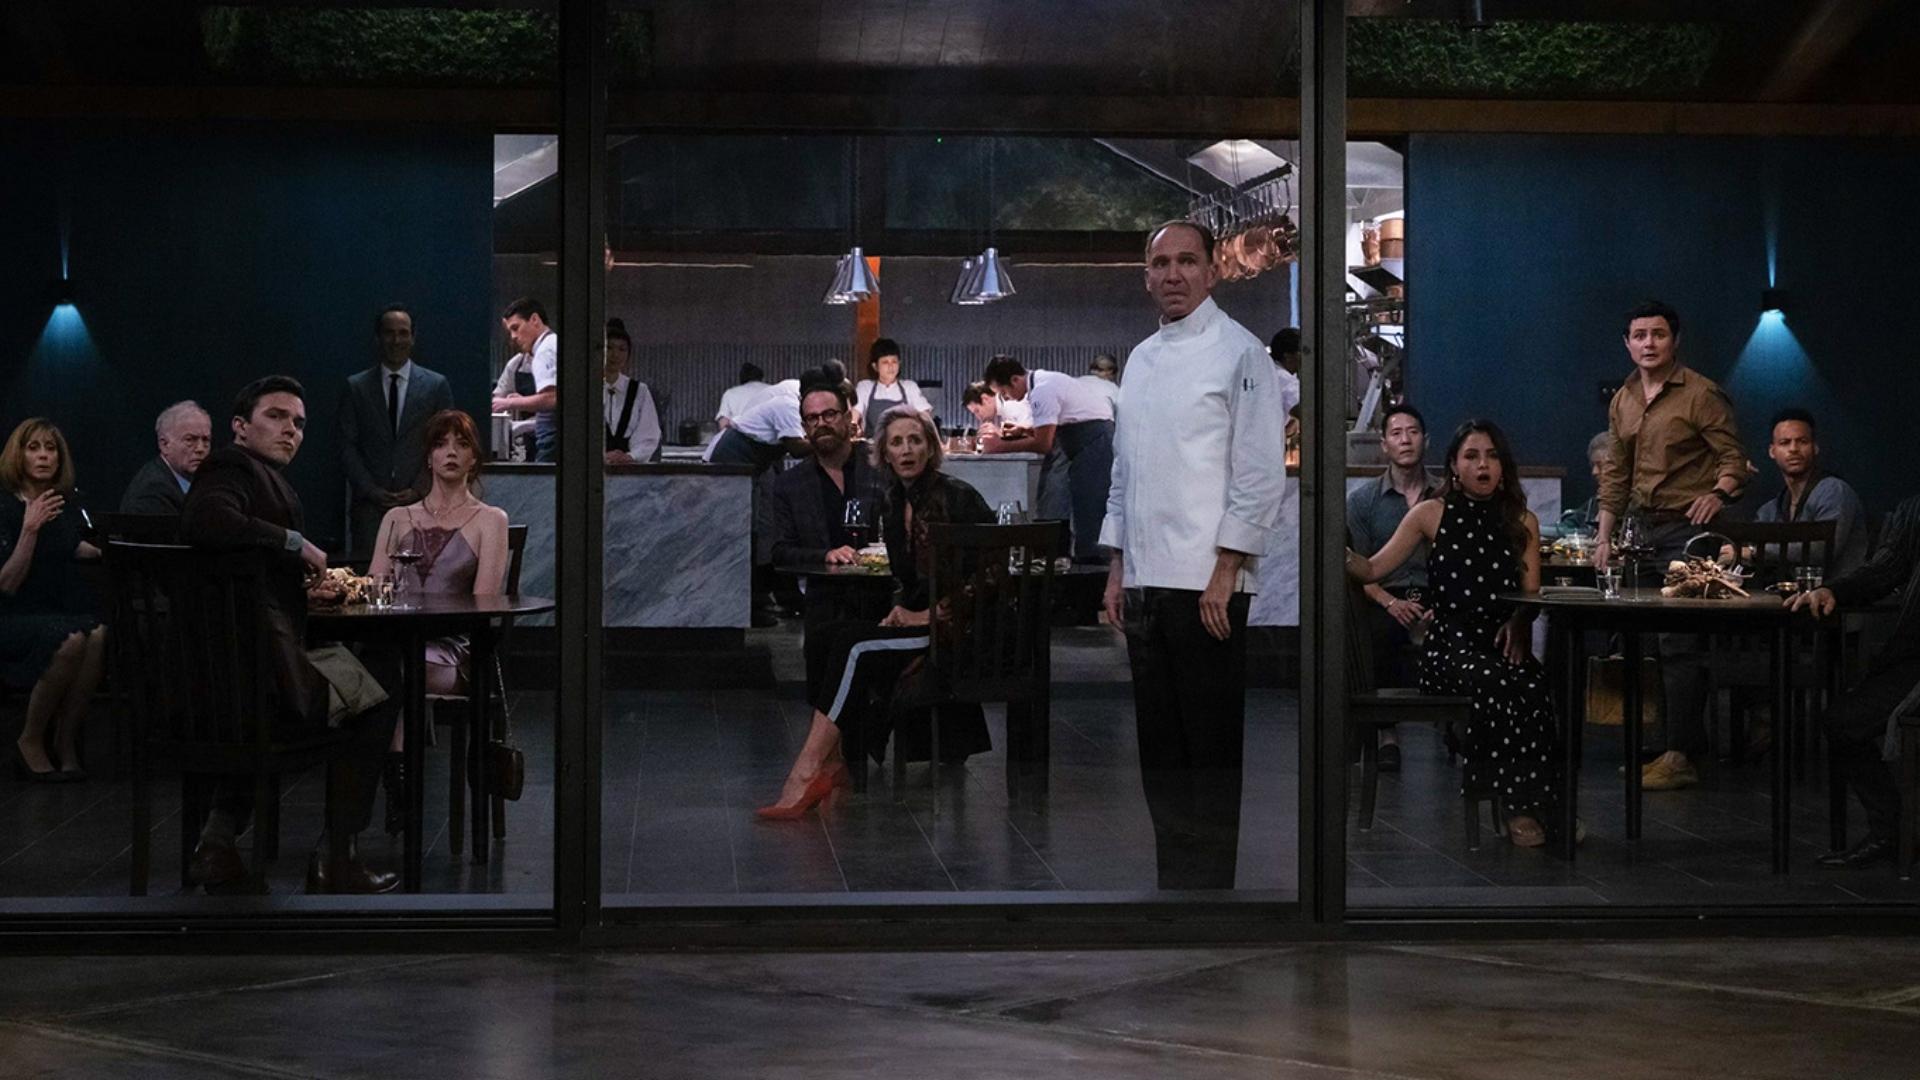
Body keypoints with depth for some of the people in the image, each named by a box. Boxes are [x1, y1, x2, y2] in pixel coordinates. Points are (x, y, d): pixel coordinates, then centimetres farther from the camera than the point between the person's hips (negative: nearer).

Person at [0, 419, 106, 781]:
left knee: (99, 634, -29)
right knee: (71, 640, -35)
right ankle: (30, 743, -17)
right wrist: (30, 529, -25)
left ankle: (66, 741, -17)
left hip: (60, 613, 5)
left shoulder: (65, 505, 10)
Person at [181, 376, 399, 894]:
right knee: (378, 695, 16)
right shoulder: (234, 469, -10)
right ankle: (337, 860, 15)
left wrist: (303, 587, 9)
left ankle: (220, 833, 26)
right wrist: (297, 544, -21)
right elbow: (206, 521, -33)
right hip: (271, 674, -9)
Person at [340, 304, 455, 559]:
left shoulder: (436, 385, 8)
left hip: (420, 501, 0)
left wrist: (418, 490, -5)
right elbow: (347, 447, 7)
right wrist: (370, 490, -5)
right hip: (370, 506, 1)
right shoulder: (356, 387, 10)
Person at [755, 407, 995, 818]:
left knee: (856, 649, -25)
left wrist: (930, 614, -13)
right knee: (830, 635, -14)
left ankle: (808, 771, -28)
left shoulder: (958, 497, -10)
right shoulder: (895, 502, 12)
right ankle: (833, 762, -20)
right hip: (918, 619, 8)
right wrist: (903, 608, 0)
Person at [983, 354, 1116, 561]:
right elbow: (1049, 431, 21)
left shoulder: (1042, 391, -18)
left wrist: (1001, 447, -10)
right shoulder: (1040, 383, 13)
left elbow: (1043, 444, -18)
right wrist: (1020, 431, 6)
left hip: (1094, 442, -10)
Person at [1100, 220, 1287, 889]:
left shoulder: (1239, 352, -5)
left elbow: (1261, 471, -11)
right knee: (1160, 748, 10)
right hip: (1144, 583, 7)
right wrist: (1117, 569, 15)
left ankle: (1210, 883, 3)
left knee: (1210, 747, -3)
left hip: (1206, 583, -7)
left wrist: (1225, 571, -15)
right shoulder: (1140, 359, 16)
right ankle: (1173, 881, 18)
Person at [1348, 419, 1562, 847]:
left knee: (1534, 688, -36)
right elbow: (1371, 570, 5)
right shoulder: (1432, 515, 11)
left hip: (1505, 645, 2)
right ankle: (1520, 805, -29)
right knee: (1497, 684, -37)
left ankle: (1539, 804, -29)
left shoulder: (1523, 522, 18)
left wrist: (1518, 622, -11)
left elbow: (1532, 595, 12)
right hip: (1450, 645, -2)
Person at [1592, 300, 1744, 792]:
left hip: (1688, 529, -8)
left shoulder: (1701, 393, -7)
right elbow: (1615, 475, 19)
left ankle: (1680, 757, -14)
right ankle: (1688, 742, 18)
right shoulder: (1622, 401, 14)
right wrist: (1605, 536, 15)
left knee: (1680, 642, -13)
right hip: (1644, 529, 8)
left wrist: (1719, 493, -27)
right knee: (1651, 639, 9)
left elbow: (1734, 456, -8)